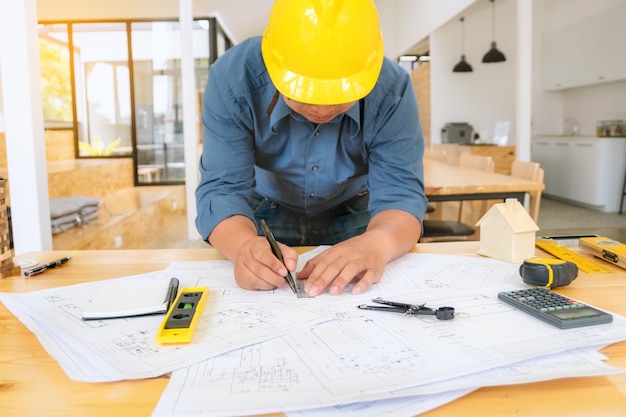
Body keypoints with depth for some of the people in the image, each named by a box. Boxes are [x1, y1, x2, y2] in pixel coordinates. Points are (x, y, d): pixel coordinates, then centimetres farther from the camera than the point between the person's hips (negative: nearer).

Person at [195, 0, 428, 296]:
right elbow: (222, 189, -29)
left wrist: (376, 244, -51)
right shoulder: (233, 78, -27)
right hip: (263, 214, 0)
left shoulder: (391, 90, -25)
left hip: (354, 215, 1)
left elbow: (400, 193, -28)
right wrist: (244, 244, -51)